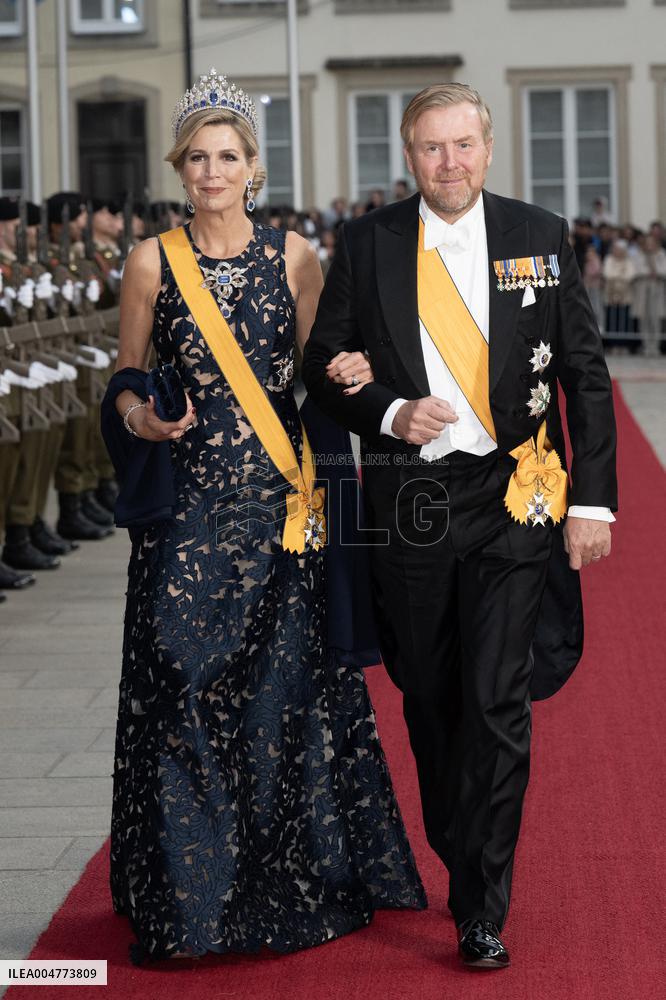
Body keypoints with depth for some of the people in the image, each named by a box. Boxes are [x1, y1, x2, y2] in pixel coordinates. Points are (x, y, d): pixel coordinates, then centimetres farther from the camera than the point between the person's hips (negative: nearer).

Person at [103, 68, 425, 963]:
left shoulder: (292, 255, 5)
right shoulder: (153, 263, 4)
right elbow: (125, 380, 10)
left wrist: (347, 375, -14)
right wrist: (142, 417, -11)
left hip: (276, 499, 1)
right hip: (186, 504, 0)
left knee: (287, 682, 2)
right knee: (185, 683, -2)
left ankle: (297, 883, 18)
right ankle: (190, 892, 10)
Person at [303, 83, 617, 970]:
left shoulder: (539, 237, 3)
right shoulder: (366, 245, 3)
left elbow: (586, 377, 4)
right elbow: (323, 366, 6)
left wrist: (592, 499, -2)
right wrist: (391, 413, -13)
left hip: (512, 499, -1)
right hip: (408, 501, 2)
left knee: (497, 702, -7)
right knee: (429, 698, 13)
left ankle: (481, 910, 1)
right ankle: (457, 855, 34)